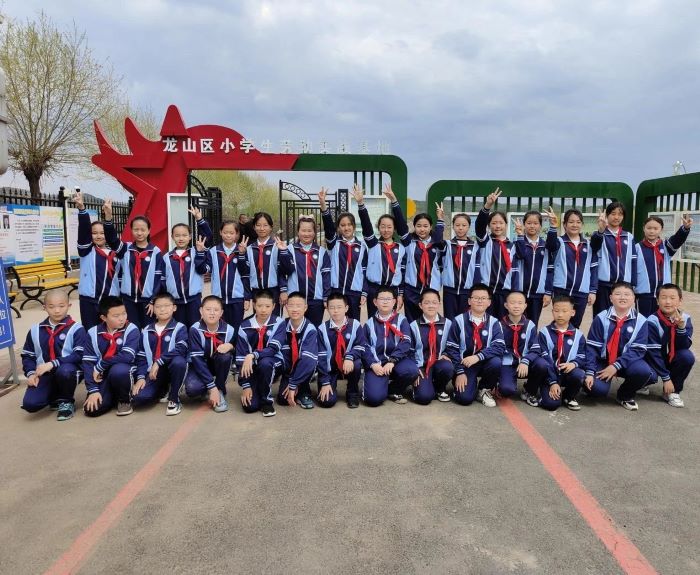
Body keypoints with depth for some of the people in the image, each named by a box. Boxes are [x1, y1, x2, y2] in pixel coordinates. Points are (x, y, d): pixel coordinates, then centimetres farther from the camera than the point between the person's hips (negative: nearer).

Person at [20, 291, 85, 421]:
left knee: (64, 371, -39)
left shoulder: (76, 329, -7)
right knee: (29, 404, -19)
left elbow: (79, 355, -15)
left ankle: (66, 401, -7)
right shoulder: (35, 330, 9)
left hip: (67, 370, -3)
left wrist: (53, 364, -23)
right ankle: (55, 398, 17)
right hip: (44, 374, 4)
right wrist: (31, 373, -5)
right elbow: (27, 355, 14)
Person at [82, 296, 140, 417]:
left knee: (118, 370, -37)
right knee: (92, 409, -17)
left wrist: (100, 366, -17)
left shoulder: (131, 330, -13)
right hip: (103, 376, 3)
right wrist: (93, 390, -15)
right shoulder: (93, 333, -4)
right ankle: (113, 396, 18)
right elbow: (88, 363, -6)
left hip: (124, 371, -3)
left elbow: (127, 357, -24)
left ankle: (124, 400, -6)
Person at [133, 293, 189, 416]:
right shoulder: (146, 331, 10)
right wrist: (140, 377, -4)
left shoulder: (180, 328, -3)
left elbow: (181, 349, -20)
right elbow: (141, 357, 10)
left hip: (172, 368, -3)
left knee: (179, 361, -39)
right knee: (137, 397, -23)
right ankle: (164, 390, 14)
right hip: (153, 372, 3)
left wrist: (159, 362, -25)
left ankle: (174, 399, -14)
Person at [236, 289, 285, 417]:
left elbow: (273, 349, -21)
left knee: (264, 363, -37)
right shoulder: (245, 327, -7)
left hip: (272, 364, -1)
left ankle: (267, 400, -13)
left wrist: (253, 356, -37)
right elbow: (240, 358, -7)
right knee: (250, 406, -17)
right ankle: (257, 389, 19)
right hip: (252, 368, 1)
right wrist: (245, 386, -11)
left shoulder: (279, 323, -10)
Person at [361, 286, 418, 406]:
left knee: (411, 370, -33)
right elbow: (364, 347, 4)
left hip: (397, 361, 1)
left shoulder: (401, 320, 7)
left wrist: (392, 361, -19)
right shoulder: (369, 323, 10)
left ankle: (393, 391, -1)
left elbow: (405, 343, -6)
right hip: (376, 364, -1)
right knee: (374, 398, -24)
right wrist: (373, 364, -14)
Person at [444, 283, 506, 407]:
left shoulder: (494, 323, -3)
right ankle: (471, 383, 16)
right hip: (464, 364, -2)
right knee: (464, 398, -22)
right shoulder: (459, 321, -5)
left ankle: (484, 390, -1)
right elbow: (452, 349, -5)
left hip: (485, 362, 2)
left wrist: (478, 356, -29)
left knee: (496, 362, -31)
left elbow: (499, 347, -16)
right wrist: (460, 372, -12)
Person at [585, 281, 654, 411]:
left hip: (626, 362, 2)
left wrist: (616, 366, -21)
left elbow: (638, 350, -11)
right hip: (603, 361, -1)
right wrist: (589, 372, -18)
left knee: (643, 371, -29)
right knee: (597, 388, -26)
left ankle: (625, 395, 2)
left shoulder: (640, 321, -8)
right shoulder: (601, 318, -9)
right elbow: (591, 347, -9)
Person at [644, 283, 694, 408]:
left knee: (687, 356, -27)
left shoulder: (685, 319, -10)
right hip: (654, 360, -4)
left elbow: (684, 347, -18)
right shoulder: (652, 321, -22)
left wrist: (681, 327, -34)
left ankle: (673, 392, -6)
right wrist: (666, 378, -21)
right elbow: (653, 352, -22)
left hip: (673, 360, 4)